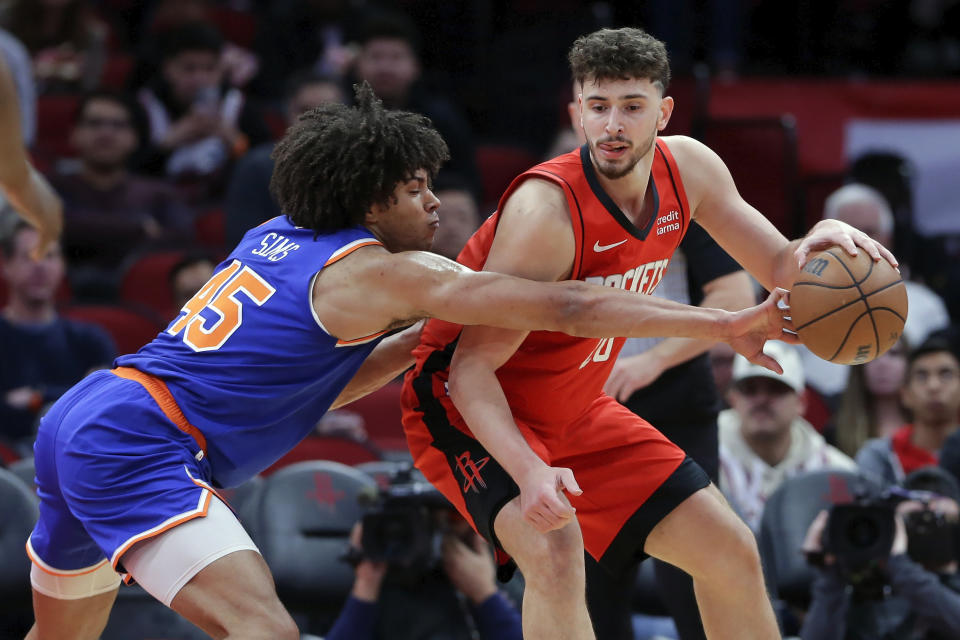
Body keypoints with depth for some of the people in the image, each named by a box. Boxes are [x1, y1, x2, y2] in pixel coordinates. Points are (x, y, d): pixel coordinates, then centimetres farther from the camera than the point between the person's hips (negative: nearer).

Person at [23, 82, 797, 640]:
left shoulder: (278, 242, 16)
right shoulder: (377, 270, -8)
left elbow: (315, 383, 27)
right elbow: (563, 309, -11)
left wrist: (420, 339, 17)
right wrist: (724, 324, -11)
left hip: (77, 423, 10)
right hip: (138, 447, -10)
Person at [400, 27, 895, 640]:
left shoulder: (688, 167, -9)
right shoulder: (547, 209, -30)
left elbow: (781, 271, 2)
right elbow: (472, 368, -30)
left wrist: (823, 238, -22)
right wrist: (529, 471, -46)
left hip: (576, 413, 8)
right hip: (469, 409, -8)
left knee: (732, 554, 6)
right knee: (556, 552, -34)